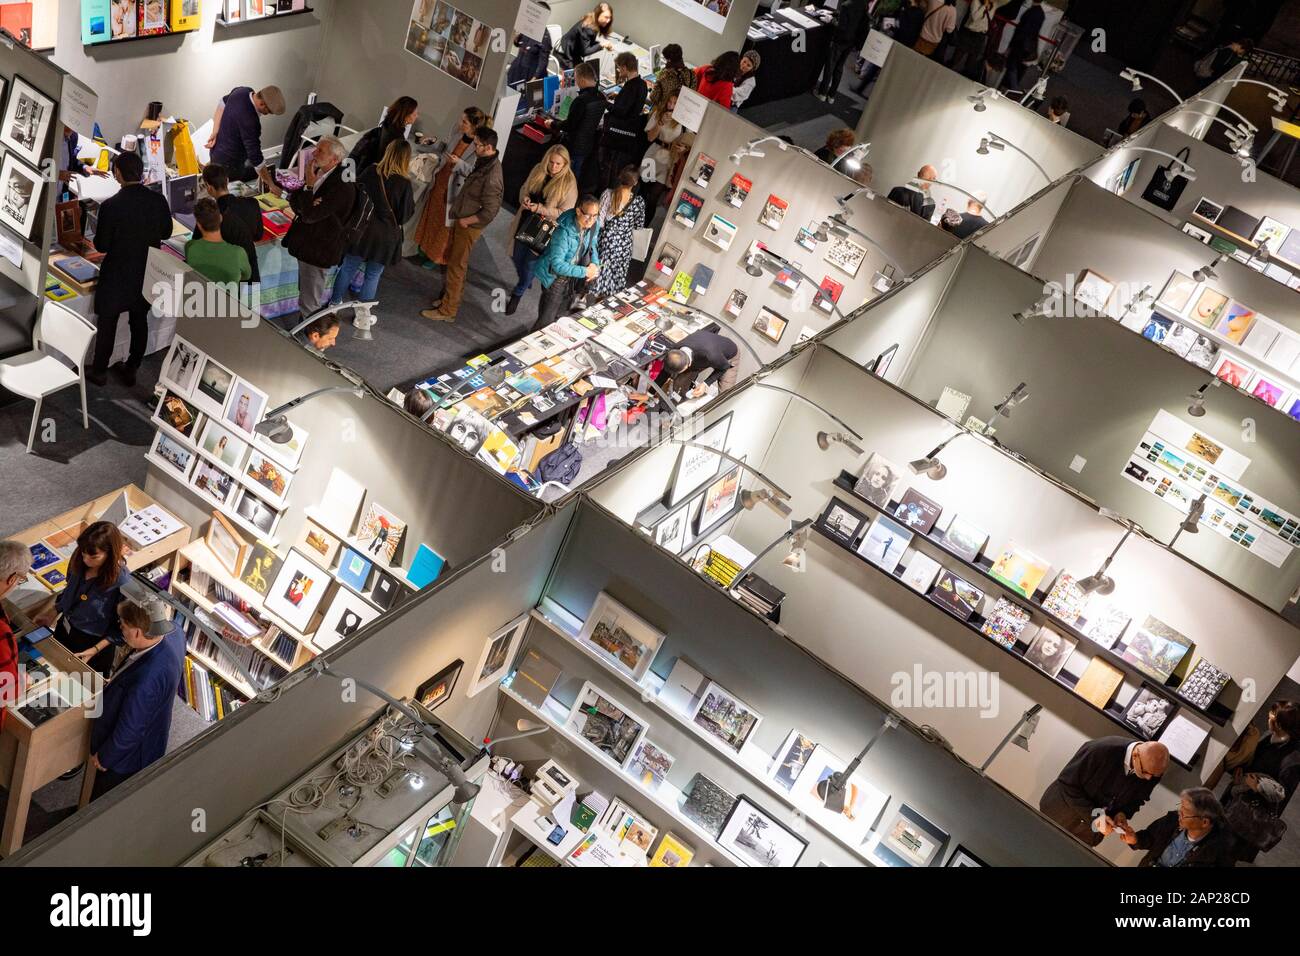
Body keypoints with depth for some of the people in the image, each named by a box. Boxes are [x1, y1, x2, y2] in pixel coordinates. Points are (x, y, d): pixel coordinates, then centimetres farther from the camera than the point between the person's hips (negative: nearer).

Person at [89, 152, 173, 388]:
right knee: (140, 322, 17)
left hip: (117, 275, -3)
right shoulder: (158, 200, -11)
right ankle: (131, 370, 29)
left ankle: (99, 371, 26)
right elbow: (167, 233, 3)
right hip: (148, 274, 4)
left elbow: (102, 246, -15)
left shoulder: (110, 206, -22)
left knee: (107, 324, 13)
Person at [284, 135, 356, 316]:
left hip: (318, 251, -9)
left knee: (309, 304, 0)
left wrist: (309, 184, -22)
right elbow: (293, 199, 1)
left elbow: (309, 215, -27)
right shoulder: (318, 171, 0)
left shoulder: (342, 186, -26)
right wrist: (306, 206, -20)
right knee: (305, 292, 25)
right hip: (306, 243, 9)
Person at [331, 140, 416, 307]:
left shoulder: (371, 172, -9)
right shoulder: (404, 183, -16)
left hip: (361, 229, 2)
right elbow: (407, 213, -9)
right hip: (386, 235, -2)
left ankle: (334, 303, 31)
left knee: (348, 268, 18)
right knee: (373, 275, 11)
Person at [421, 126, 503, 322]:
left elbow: (489, 212, -26)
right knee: (453, 260, 22)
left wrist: (465, 221, -16)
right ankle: (449, 296, 39)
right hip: (461, 219, 9)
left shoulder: (492, 177, -29)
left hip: (469, 226, -9)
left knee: (456, 266, 1)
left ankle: (447, 310, 12)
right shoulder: (484, 162, 0)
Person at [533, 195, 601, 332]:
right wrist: (584, 272, -32)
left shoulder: (595, 224, -13)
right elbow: (557, 264, -32)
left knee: (558, 315, 22)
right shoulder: (564, 232, -33)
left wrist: (595, 263, -12)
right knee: (546, 320, -1)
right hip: (556, 278, -6)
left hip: (572, 274, 6)